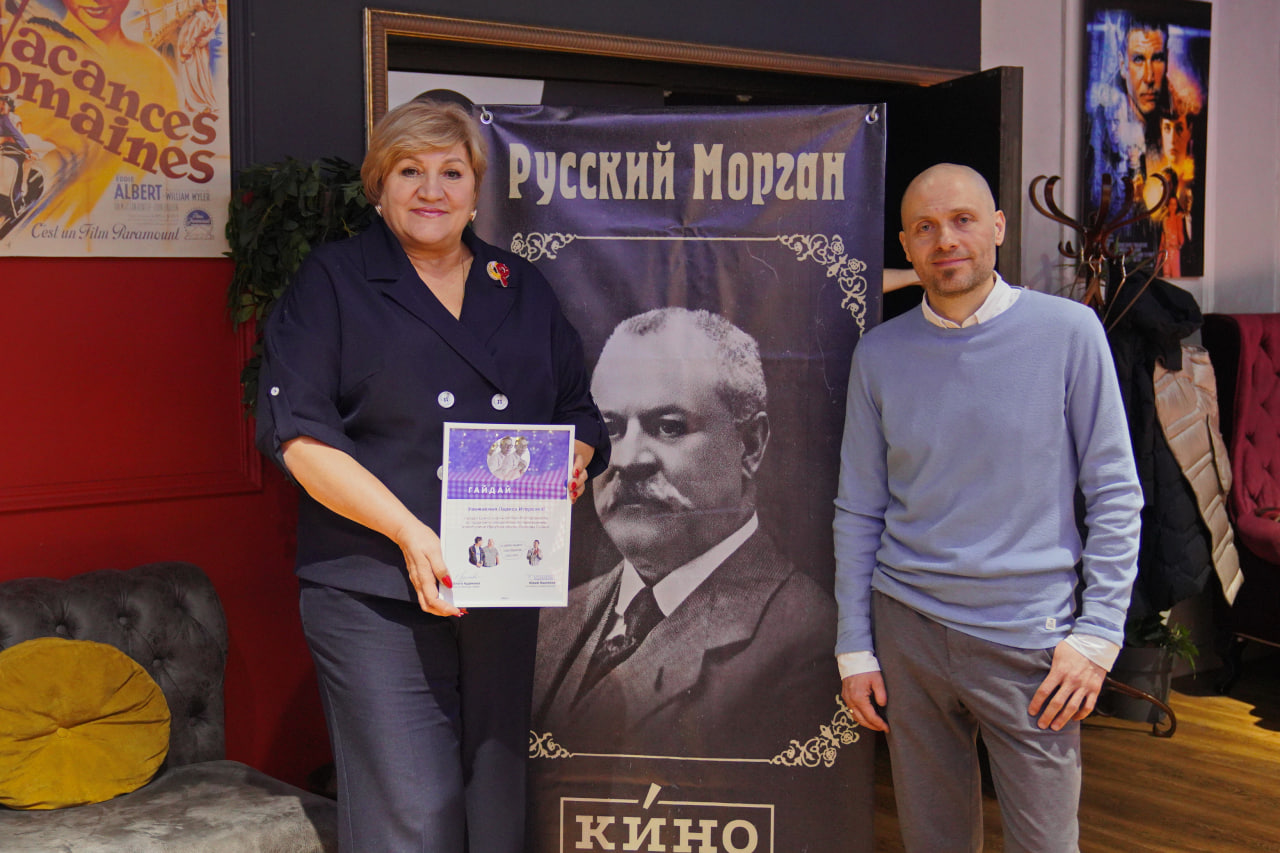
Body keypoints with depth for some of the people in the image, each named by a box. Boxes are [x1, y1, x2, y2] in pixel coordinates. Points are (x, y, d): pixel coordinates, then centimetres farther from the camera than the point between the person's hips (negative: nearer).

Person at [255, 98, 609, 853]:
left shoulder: (525, 291, 17)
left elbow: (581, 417, 21)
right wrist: (411, 533, -17)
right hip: (376, 596, -4)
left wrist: (570, 465, -4)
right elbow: (298, 433, -7)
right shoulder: (335, 281, 3)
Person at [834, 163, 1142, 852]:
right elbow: (859, 511, 8)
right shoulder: (879, 353, 3)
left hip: (1029, 636, -2)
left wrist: (1098, 632, -8)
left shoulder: (1067, 331, -4)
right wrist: (855, 647, 5)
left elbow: (1114, 493, -2)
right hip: (907, 628, 2)